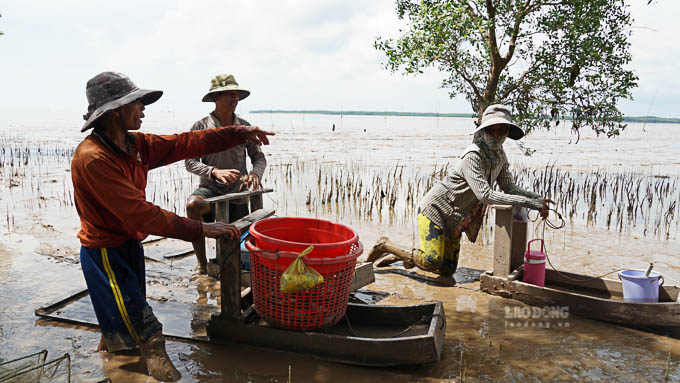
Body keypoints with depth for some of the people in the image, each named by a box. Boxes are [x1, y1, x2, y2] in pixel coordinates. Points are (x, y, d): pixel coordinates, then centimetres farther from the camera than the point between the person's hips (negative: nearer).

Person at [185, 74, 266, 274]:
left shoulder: (244, 127, 3)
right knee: (193, 205, -36)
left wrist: (255, 174, -17)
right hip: (210, 189, -2)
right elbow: (190, 161, -9)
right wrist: (215, 171, -28)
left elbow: (259, 157, 6)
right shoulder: (201, 127, -5)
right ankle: (202, 265, -22)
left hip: (238, 193, 3)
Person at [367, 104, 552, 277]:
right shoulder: (473, 155, -25)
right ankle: (385, 245, 3)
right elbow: (485, 195, -34)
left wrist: (538, 199, -10)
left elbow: (510, 187, 7)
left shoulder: (499, 156, 3)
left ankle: (398, 255, 26)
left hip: (454, 220, 9)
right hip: (435, 209, -9)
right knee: (432, 262, -19)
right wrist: (529, 203, -34)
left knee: (448, 269, 11)